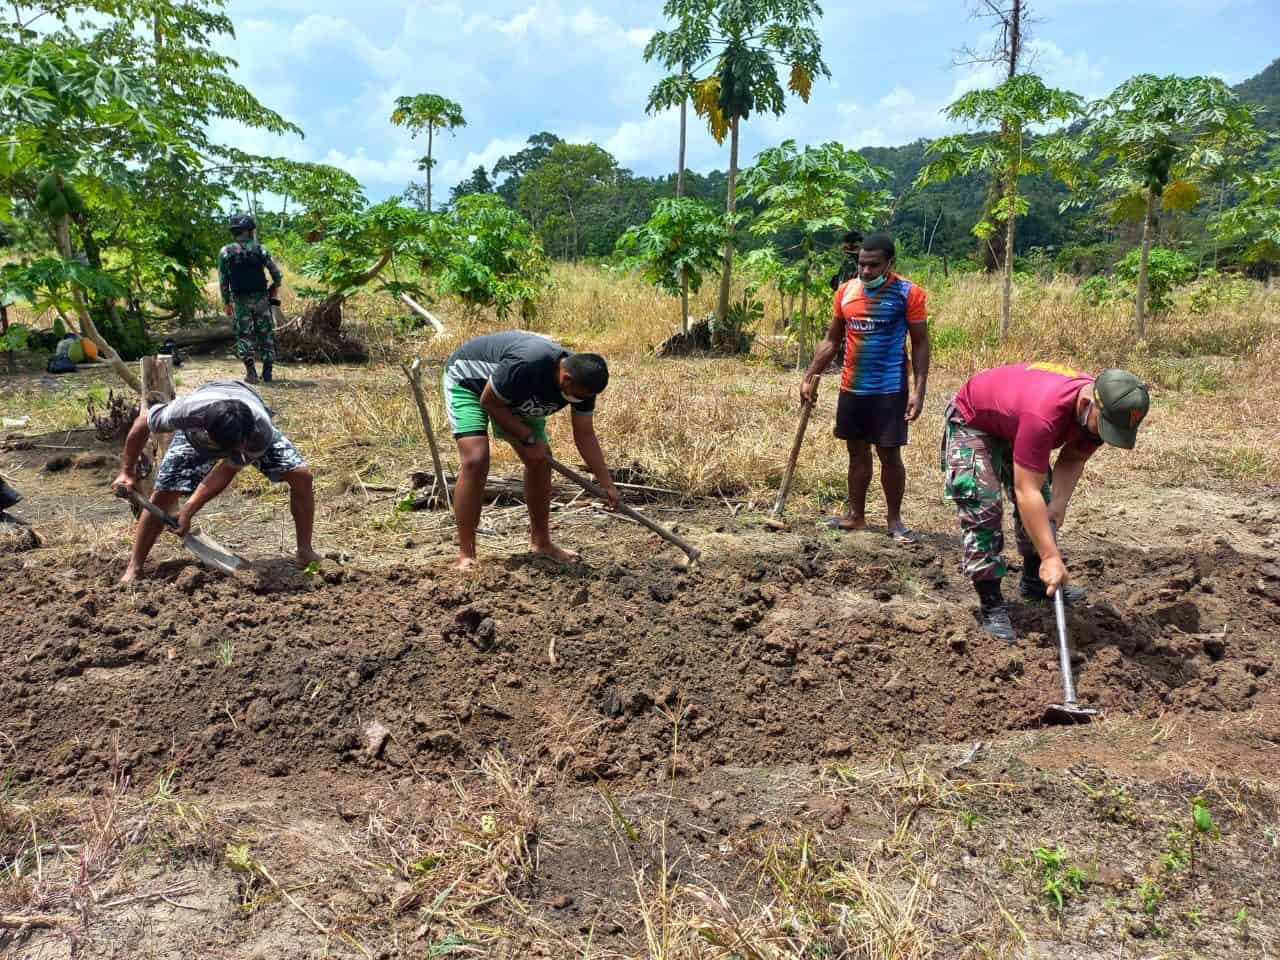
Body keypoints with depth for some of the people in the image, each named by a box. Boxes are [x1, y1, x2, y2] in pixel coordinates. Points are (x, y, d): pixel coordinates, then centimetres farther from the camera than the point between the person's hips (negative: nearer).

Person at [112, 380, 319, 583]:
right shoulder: (187, 411, -44)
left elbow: (228, 470, -28)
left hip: (251, 431, 0)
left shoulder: (262, 430, -43)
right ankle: (134, 568, 5)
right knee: (164, 494, -12)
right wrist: (127, 472, -16)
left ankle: (305, 552, -3)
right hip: (197, 433, 0)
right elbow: (142, 423, -22)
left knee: (301, 476, -17)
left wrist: (188, 510, -30)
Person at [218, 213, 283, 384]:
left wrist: (226, 303, 8)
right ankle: (267, 372, 9)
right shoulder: (260, 250, -4)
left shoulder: (225, 252, -2)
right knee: (265, 335, 10)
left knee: (244, 335, 6)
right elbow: (277, 274, -1)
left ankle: (251, 371, -6)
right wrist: (275, 287, 19)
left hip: (240, 301, 0)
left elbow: (223, 281, -1)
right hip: (261, 298, 0)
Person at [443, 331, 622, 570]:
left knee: (540, 460, 0)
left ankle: (540, 542, 15)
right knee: (475, 461, -23)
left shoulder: (582, 381, -20)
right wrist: (529, 439, -22)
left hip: (515, 396, 7)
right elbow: (489, 402, -26)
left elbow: (585, 435, -11)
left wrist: (608, 485, -14)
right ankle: (466, 554, -16)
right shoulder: (526, 365, -41)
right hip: (468, 380, -7)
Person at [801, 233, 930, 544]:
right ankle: (856, 515, 24)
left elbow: (920, 345, -6)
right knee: (857, 452, 13)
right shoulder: (845, 291, 4)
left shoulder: (908, 294, -8)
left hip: (890, 391, -4)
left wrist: (918, 391, -13)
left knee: (890, 455, 1)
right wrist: (810, 377, 8)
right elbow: (831, 341, 12)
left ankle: (895, 519, 16)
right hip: (851, 389, 4)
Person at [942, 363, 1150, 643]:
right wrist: (1051, 557, -42)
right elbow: (1026, 492, -43)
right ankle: (991, 606, -9)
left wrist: (1058, 503, -21)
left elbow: (1073, 459, -4)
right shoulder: (1044, 415, -45)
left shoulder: (1103, 410, -21)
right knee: (983, 508, -16)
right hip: (972, 421, -8)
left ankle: (1035, 581, 28)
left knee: (1043, 501, 11)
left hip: (1012, 421, 8)